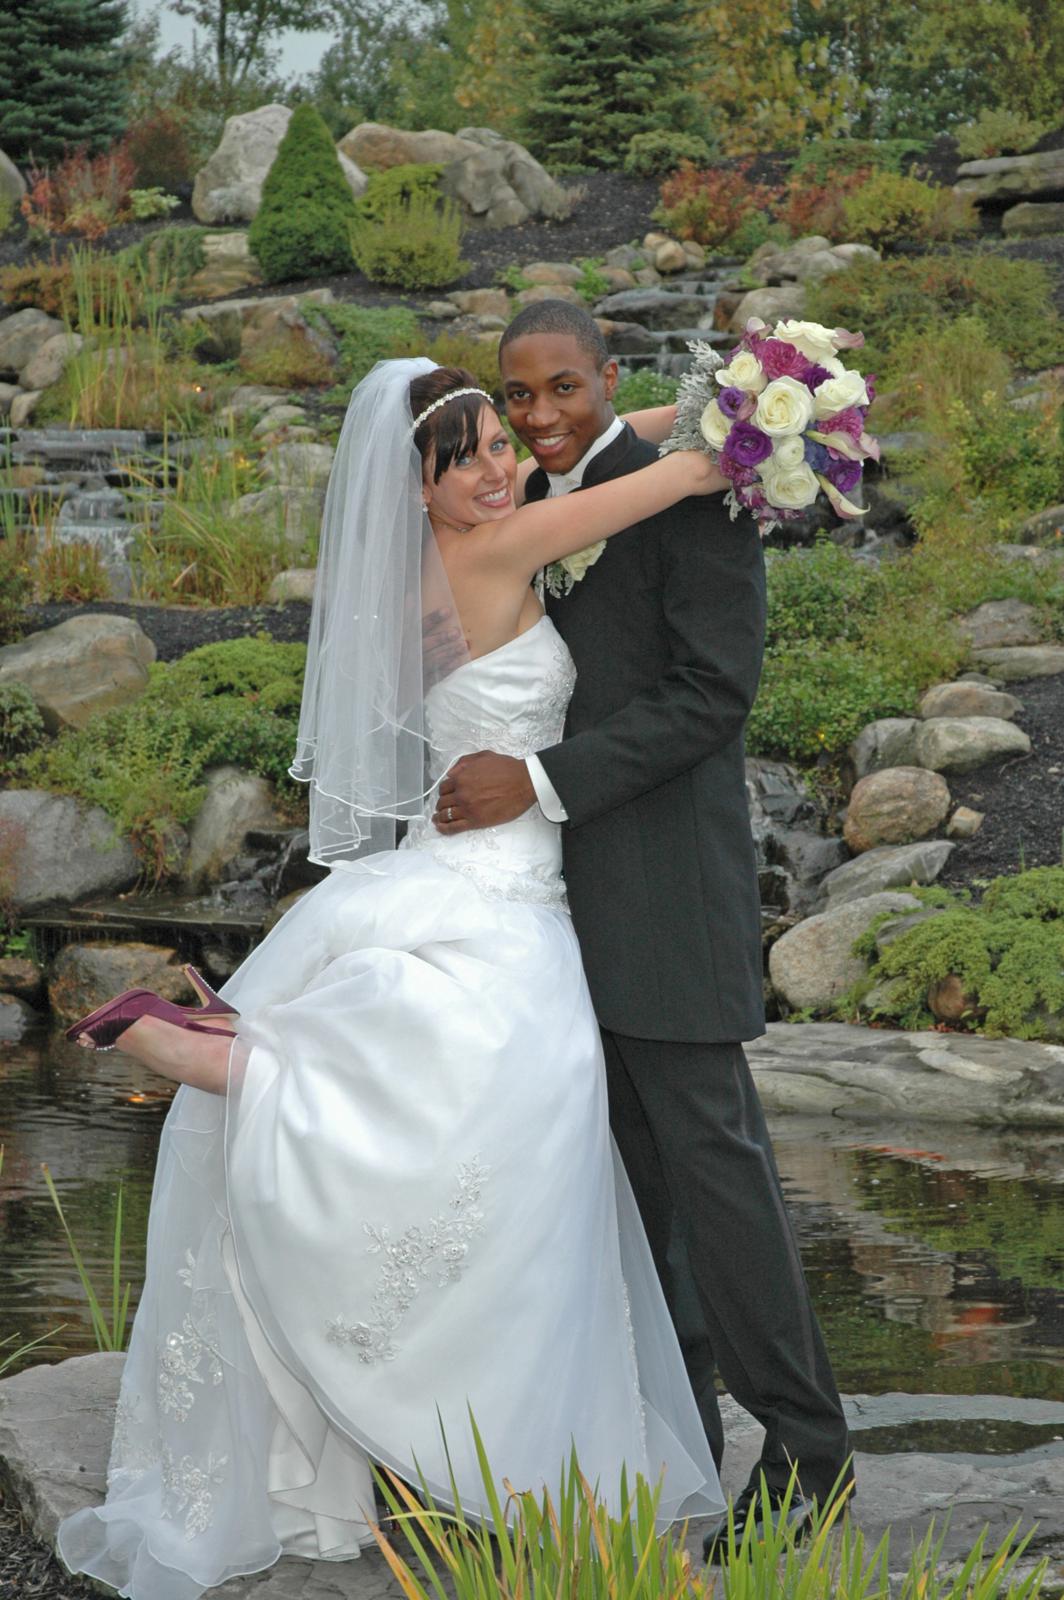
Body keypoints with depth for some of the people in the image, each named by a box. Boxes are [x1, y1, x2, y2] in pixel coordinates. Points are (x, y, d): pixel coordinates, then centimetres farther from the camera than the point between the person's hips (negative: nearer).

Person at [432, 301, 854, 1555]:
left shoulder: (690, 499, -10)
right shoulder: (523, 510, 13)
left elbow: (712, 694, -17)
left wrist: (540, 782, -21)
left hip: (662, 877, -7)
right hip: (564, 887, 7)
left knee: (707, 1148, -7)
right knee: (630, 1157, 11)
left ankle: (805, 1447, 0)